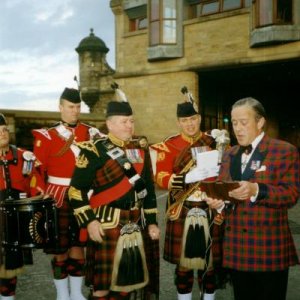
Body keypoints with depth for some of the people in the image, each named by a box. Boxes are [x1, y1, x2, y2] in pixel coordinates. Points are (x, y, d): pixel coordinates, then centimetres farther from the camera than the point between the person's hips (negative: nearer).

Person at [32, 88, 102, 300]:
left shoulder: (91, 133, 6)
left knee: (79, 246, 12)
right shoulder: (47, 136, -3)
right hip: (58, 198, -3)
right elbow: (37, 171, -5)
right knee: (60, 249, 6)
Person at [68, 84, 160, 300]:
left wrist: (152, 222, 10)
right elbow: (77, 189, -8)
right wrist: (89, 221, -15)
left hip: (137, 226, 5)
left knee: (129, 280, 15)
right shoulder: (94, 151, -7)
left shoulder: (141, 148, 10)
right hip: (107, 226, -5)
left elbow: (148, 187, 13)